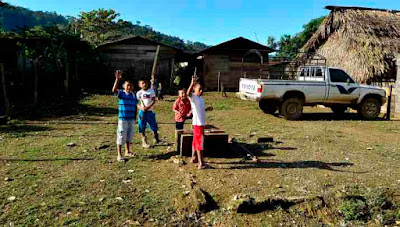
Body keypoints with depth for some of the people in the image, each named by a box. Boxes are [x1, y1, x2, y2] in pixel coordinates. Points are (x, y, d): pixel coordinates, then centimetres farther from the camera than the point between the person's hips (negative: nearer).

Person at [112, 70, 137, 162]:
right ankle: (119, 155, 8)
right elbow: (114, 89, -27)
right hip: (123, 119, -5)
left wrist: (135, 117, 11)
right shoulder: (121, 93, -6)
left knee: (129, 135, 16)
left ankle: (127, 151, 33)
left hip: (131, 119, 5)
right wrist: (117, 79, -35)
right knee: (121, 136, -1)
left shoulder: (133, 94, 9)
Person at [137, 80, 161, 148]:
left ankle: (156, 139, 25)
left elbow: (153, 101, -3)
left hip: (150, 111, 1)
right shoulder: (139, 93, 1)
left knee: (154, 126, 6)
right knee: (142, 128, 2)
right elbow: (137, 103, -1)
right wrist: (141, 107, -21)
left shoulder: (151, 91, 3)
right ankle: (144, 142, 14)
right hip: (142, 112, -1)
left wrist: (148, 107, -17)